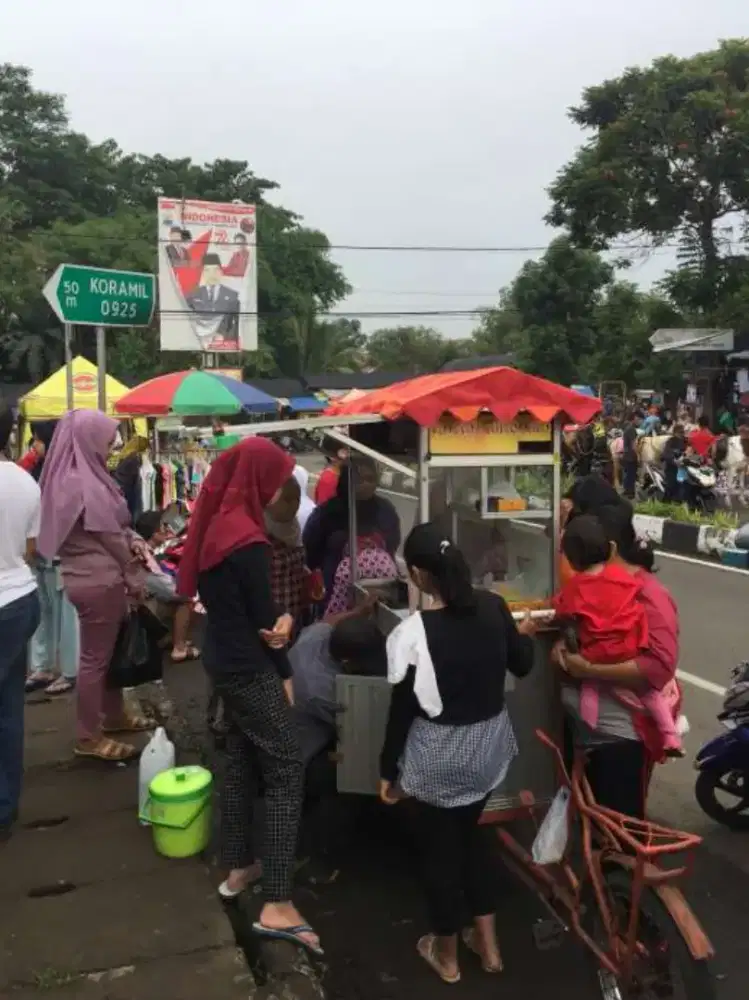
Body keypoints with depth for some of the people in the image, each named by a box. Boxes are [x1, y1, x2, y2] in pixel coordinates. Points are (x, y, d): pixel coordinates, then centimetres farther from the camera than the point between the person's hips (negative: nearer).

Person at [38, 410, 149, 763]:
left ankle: (113, 715, 36)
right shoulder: (86, 485, -21)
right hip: (98, 580, -10)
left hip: (90, 576, 10)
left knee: (107, 651, 21)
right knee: (95, 657, 1)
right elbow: (111, 538, -15)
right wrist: (136, 580, -5)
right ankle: (89, 737, 14)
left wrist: (131, 538, 10)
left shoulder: (70, 477, 8)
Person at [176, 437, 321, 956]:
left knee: (241, 762, 20)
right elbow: (261, 617, -18)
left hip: (225, 662, 9)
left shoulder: (219, 522, 4)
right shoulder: (247, 539, -24)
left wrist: (283, 618, -13)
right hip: (250, 670, -9)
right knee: (287, 772, -3)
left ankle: (238, 867, 33)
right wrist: (286, 674, -4)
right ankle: (277, 906, -2)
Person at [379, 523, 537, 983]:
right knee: (471, 833, 28)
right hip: (488, 745, 5)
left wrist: (389, 770, -1)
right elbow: (522, 665, 5)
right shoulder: (493, 606, -11)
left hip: (439, 755, -5)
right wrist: (525, 633, 27)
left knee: (439, 848, 18)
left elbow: (403, 709, -15)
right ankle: (488, 943, 39)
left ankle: (447, 954, 39)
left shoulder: (414, 632, -24)